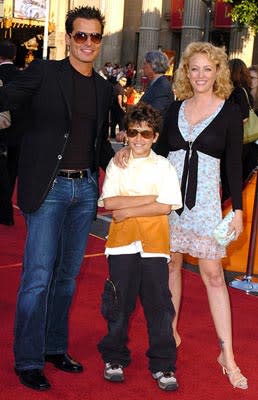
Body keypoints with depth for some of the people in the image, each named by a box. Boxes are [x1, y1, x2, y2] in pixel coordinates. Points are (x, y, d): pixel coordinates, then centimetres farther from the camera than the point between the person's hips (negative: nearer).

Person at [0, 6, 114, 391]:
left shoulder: (103, 88, 13)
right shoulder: (44, 72, -3)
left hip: (85, 189, 6)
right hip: (49, 188, -5)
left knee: (67, 274, 14)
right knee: (38, 277, -4)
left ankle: (55, 347, 29)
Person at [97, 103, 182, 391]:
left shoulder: (163, 167, 3)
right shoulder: (116, 164, 6)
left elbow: (166, 206, -7)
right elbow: (108, 201, -7)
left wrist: (128, 210, -10)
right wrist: (148, 199, -10)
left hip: (154, 245, -1)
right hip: (122, 243, 1)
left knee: (158, 304, 1)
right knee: (119, 304, 7)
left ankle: (163, 365, 13)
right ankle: (114, 358, 24)